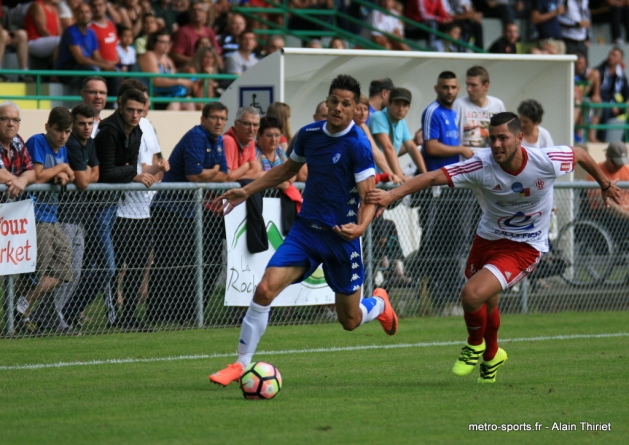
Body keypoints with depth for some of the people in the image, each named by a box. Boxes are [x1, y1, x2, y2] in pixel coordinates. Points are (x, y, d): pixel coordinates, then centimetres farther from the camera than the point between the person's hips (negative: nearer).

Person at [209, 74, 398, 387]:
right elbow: (288, 169, 20)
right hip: (305, 229, 4)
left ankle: (379, 303, 47)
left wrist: (361, 226, -38)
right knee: (265, 289, -18)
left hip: (340, 236, -4)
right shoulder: (309, 134, 1)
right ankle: (241, 364, -8)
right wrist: (246, 192, 15)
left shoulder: (357, 145, -16)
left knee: (349, 321, 10)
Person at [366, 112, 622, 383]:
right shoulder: (482, 166, -22)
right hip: (488, 238, 3)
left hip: (524, 248, -3)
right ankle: (491, 356, 52)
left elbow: (580, 154, -1)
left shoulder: (546, 162, -22)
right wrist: (391, 195, -40)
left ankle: (475, 345, 11)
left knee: (472, 295, -21)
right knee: (486, 303, 19)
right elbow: (433, 177, -29)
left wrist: (605, 184, 16)